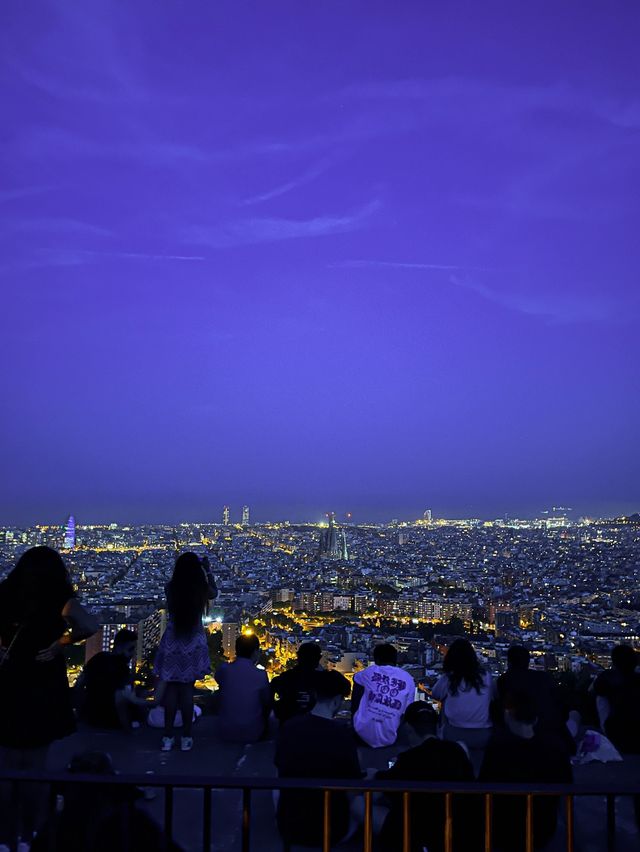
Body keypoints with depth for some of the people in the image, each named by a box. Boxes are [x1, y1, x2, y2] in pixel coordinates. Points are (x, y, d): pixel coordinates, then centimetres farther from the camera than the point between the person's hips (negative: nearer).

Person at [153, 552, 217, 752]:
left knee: (171, 688, 8)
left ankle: (168, 737, 13)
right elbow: (214, 592, 15)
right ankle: (186, 738, 11)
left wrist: (183, 567, 21)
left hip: (172, 642, 1)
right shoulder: (202, 589, -9)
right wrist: (207, 571, 28)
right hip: (194, 643, -1)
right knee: (187, 689, 5)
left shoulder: (170, 588, -9)